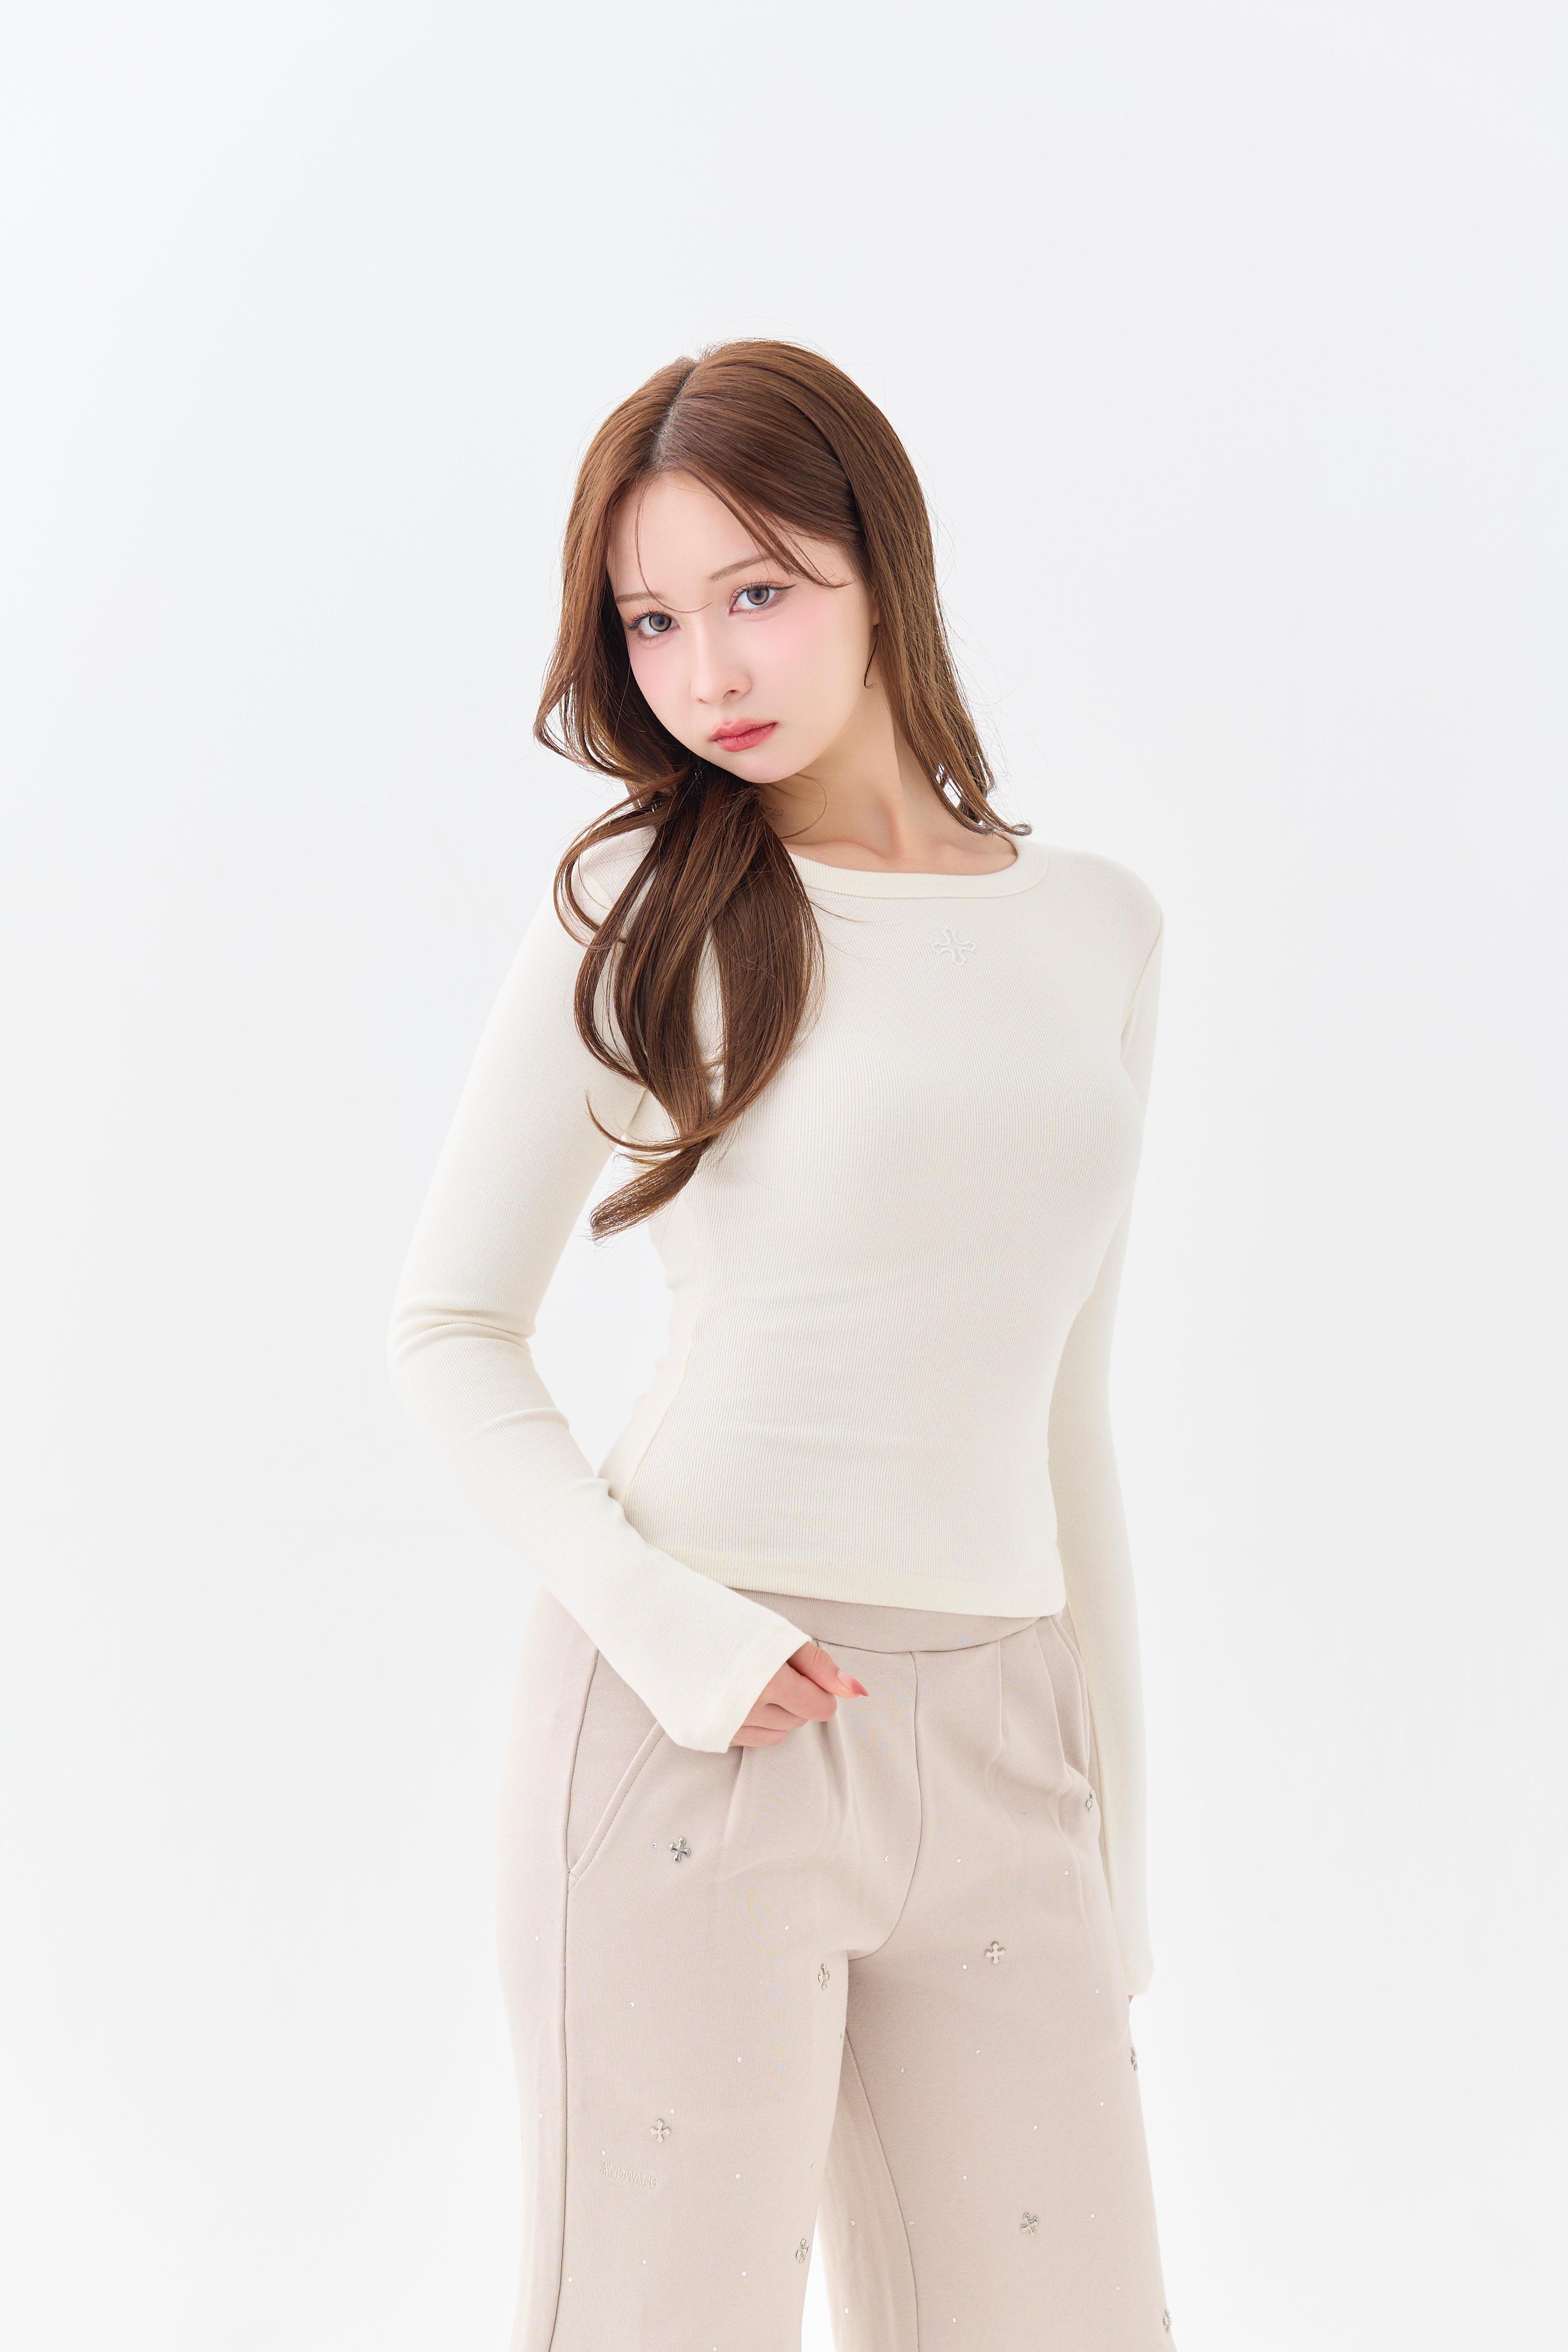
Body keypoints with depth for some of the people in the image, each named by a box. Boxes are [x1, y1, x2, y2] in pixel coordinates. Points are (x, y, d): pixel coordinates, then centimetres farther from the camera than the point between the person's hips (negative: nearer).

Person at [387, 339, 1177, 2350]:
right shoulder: (638, 906, -1)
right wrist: (656, 1623, -15)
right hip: (708, 1721, -3)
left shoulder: (1097, 930, 10)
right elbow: (447, 1331, 1)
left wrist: (1113, 1829, 15)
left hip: (997, 1737, 4)